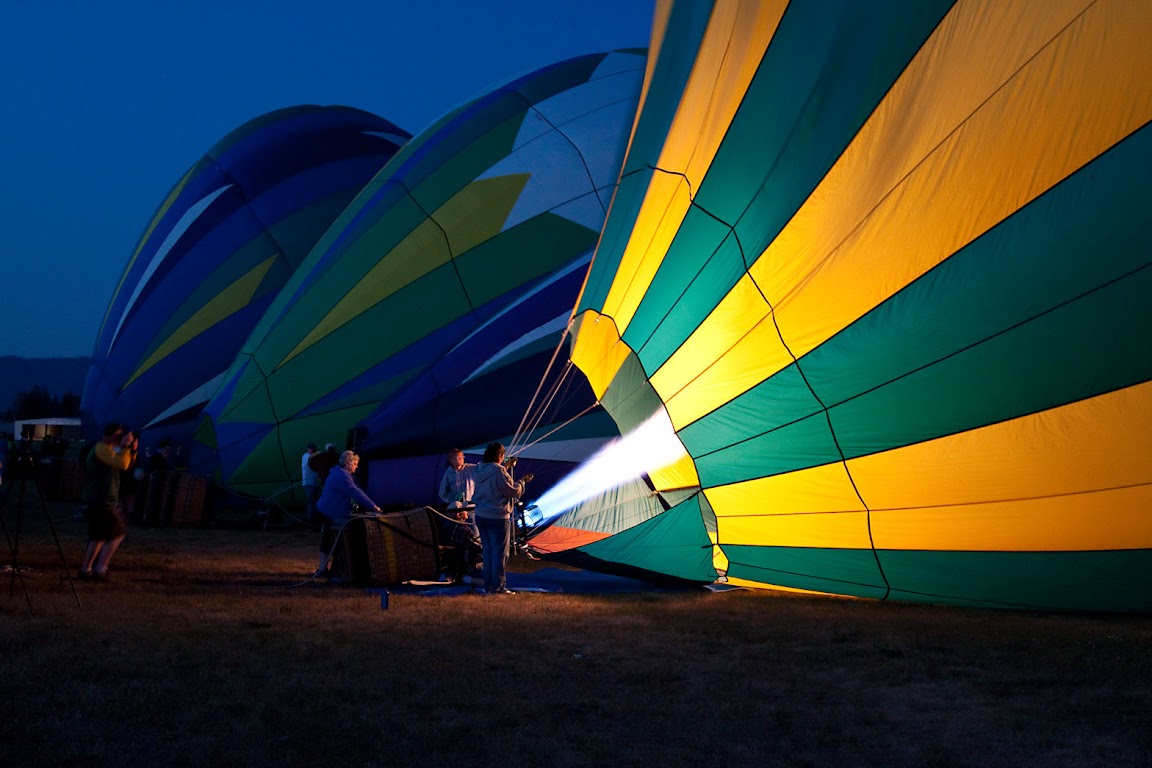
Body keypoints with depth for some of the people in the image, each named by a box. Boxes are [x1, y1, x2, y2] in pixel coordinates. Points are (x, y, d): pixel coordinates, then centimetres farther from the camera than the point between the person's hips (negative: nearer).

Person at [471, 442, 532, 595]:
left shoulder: (479, 470, 3)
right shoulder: (499, 472, -20)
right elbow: (513, 491, -14)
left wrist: (505, 466, 27)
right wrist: (522, 481, 3)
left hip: (481, 516, 8)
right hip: (498, 518, -8)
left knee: (487, 551, 15)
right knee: (500, 552, 1)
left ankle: (488, 586, 19)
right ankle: (498, 587, 2)